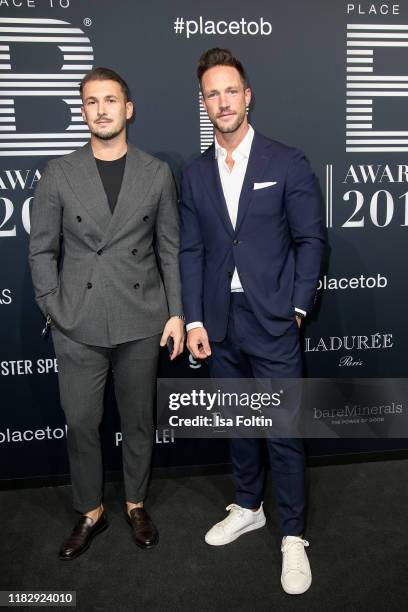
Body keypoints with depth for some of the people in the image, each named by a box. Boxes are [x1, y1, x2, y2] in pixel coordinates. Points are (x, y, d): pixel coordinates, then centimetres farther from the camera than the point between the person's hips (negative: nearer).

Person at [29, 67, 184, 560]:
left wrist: (176, 312, 0)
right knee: (80, 421, 8)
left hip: (141, 321, 0)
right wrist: (54, 310, -3)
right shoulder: (59, 174, 2)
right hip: (78, 325, 0)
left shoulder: (156, 173, 4)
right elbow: (42, 249, 4)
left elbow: (170, 249, 4)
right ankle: (90, 513, 30)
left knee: (138, 419, 12)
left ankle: (136, 504, 34)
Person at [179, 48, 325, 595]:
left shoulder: (287, 163, -2)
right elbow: (191, 251, 6)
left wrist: (297, 307, -8)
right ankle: (248, 507, 38)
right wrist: (194, 320, 0)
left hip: (272, 323, -3)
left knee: (283, 431, 2)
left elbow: (311, 239, -2)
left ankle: (293, 537, 20)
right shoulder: (195, 174, 8)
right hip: (219, 324, 4)